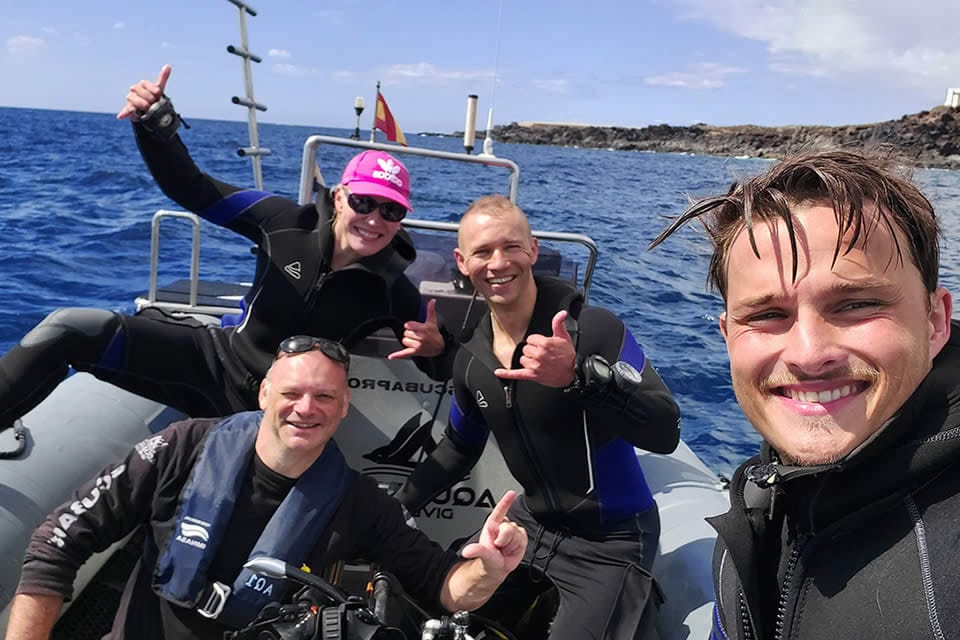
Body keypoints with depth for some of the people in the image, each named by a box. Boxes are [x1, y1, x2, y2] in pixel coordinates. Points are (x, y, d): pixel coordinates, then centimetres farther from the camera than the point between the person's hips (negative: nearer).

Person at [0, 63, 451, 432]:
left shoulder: (392, 292, -13)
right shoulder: (289, 225, -10)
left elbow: (445, 367, -4)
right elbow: (192, 191, -6)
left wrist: (435, 348, -30)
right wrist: (154, 123, -23)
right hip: (219, 359, 2)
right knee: (70, 328, -13)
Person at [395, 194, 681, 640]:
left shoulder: (593, 329, -21)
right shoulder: (470, 359, -2)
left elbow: (665, 434, -29)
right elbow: (460, 447, 15)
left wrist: (579, 376, -41)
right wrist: (397, 505, 14)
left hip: (608, 543, -6)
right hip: (531, 523, 6)